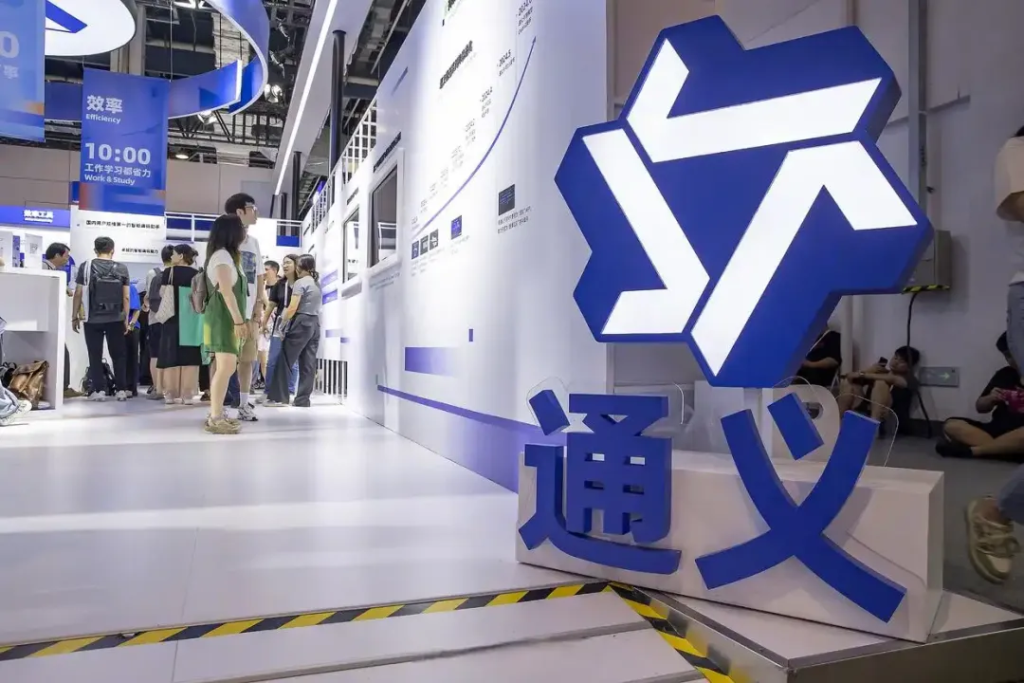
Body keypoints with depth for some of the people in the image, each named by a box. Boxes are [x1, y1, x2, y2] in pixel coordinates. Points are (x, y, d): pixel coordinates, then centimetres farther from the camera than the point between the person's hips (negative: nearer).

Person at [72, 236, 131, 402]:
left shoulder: (86, 267, -2)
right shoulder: (122, 268, 0)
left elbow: (78, 294, -3)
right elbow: (126, 296, 0)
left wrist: (75, 317, 5)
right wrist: (126, 319, 6)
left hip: (92, 319, -1)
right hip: (116, 319, 1)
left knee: (95, 356, 6)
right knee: (118, 355, 9)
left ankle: (99, 390, 4)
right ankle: (120, 390, 8)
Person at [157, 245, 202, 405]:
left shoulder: (168, 272, -2)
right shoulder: (196, 274, 2)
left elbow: (163, 294, -2)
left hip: (173, 317, -1)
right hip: (191, 319, 1)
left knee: (171, 354, 6)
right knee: (189, 355, 2)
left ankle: (170, 393, 5)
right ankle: (188, 394, -1)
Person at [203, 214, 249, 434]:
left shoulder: (227, 256, 21)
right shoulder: (222, 255, -9)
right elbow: (226, 291, -18)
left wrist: (240, 320, 13)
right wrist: (239, 320, -21)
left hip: (227, 319, 10)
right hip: (224, 318, -10)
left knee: (223, 367, 9)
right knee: (227, 366, -15)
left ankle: (216, 415, 12)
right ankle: (215, 419, -16)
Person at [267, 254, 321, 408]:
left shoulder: (300, 282, -7)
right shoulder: (317, 283, 16)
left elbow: (292, 308, -13)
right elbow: (316, 306, 13)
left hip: (301, 322, -8)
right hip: (315, 323, 8)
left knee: (286, 360, -2)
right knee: (308, 363, 4)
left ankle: (278, 397, -2)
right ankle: (303, 400, 4)